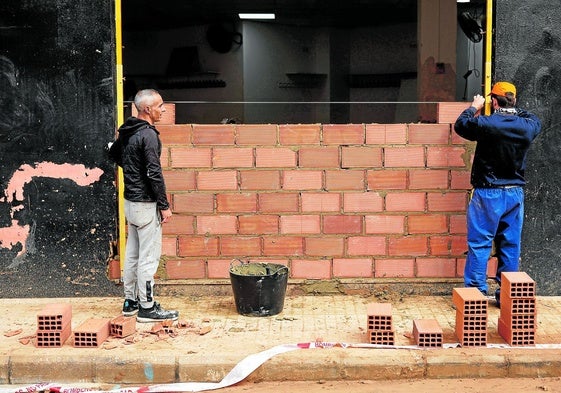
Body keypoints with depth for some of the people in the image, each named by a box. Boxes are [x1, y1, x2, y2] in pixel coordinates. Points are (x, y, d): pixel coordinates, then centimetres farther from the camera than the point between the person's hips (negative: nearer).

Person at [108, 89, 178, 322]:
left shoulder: (126, 132, 8)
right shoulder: (148, 135, -19)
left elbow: (113, 153, 27)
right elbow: (154, 173, -22)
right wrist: (164, 206, -16)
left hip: (131, 201, 9)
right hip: (146, 204, -9)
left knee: (133, 254, 15)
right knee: (149, 257, -2)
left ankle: (130, 302, 24)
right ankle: (147, 308, 4)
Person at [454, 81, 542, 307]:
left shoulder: (487, 124, -16)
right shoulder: (528, 126, -2)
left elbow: (460, 125, 3)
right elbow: (535, 120, 24)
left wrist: (474, 108, 19)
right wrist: (513, 110, 29)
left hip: (488, 194, -4)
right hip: (515, 193, 5)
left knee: (479, 245, 3)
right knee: (511, 246, 11)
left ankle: (476, 291, 4)